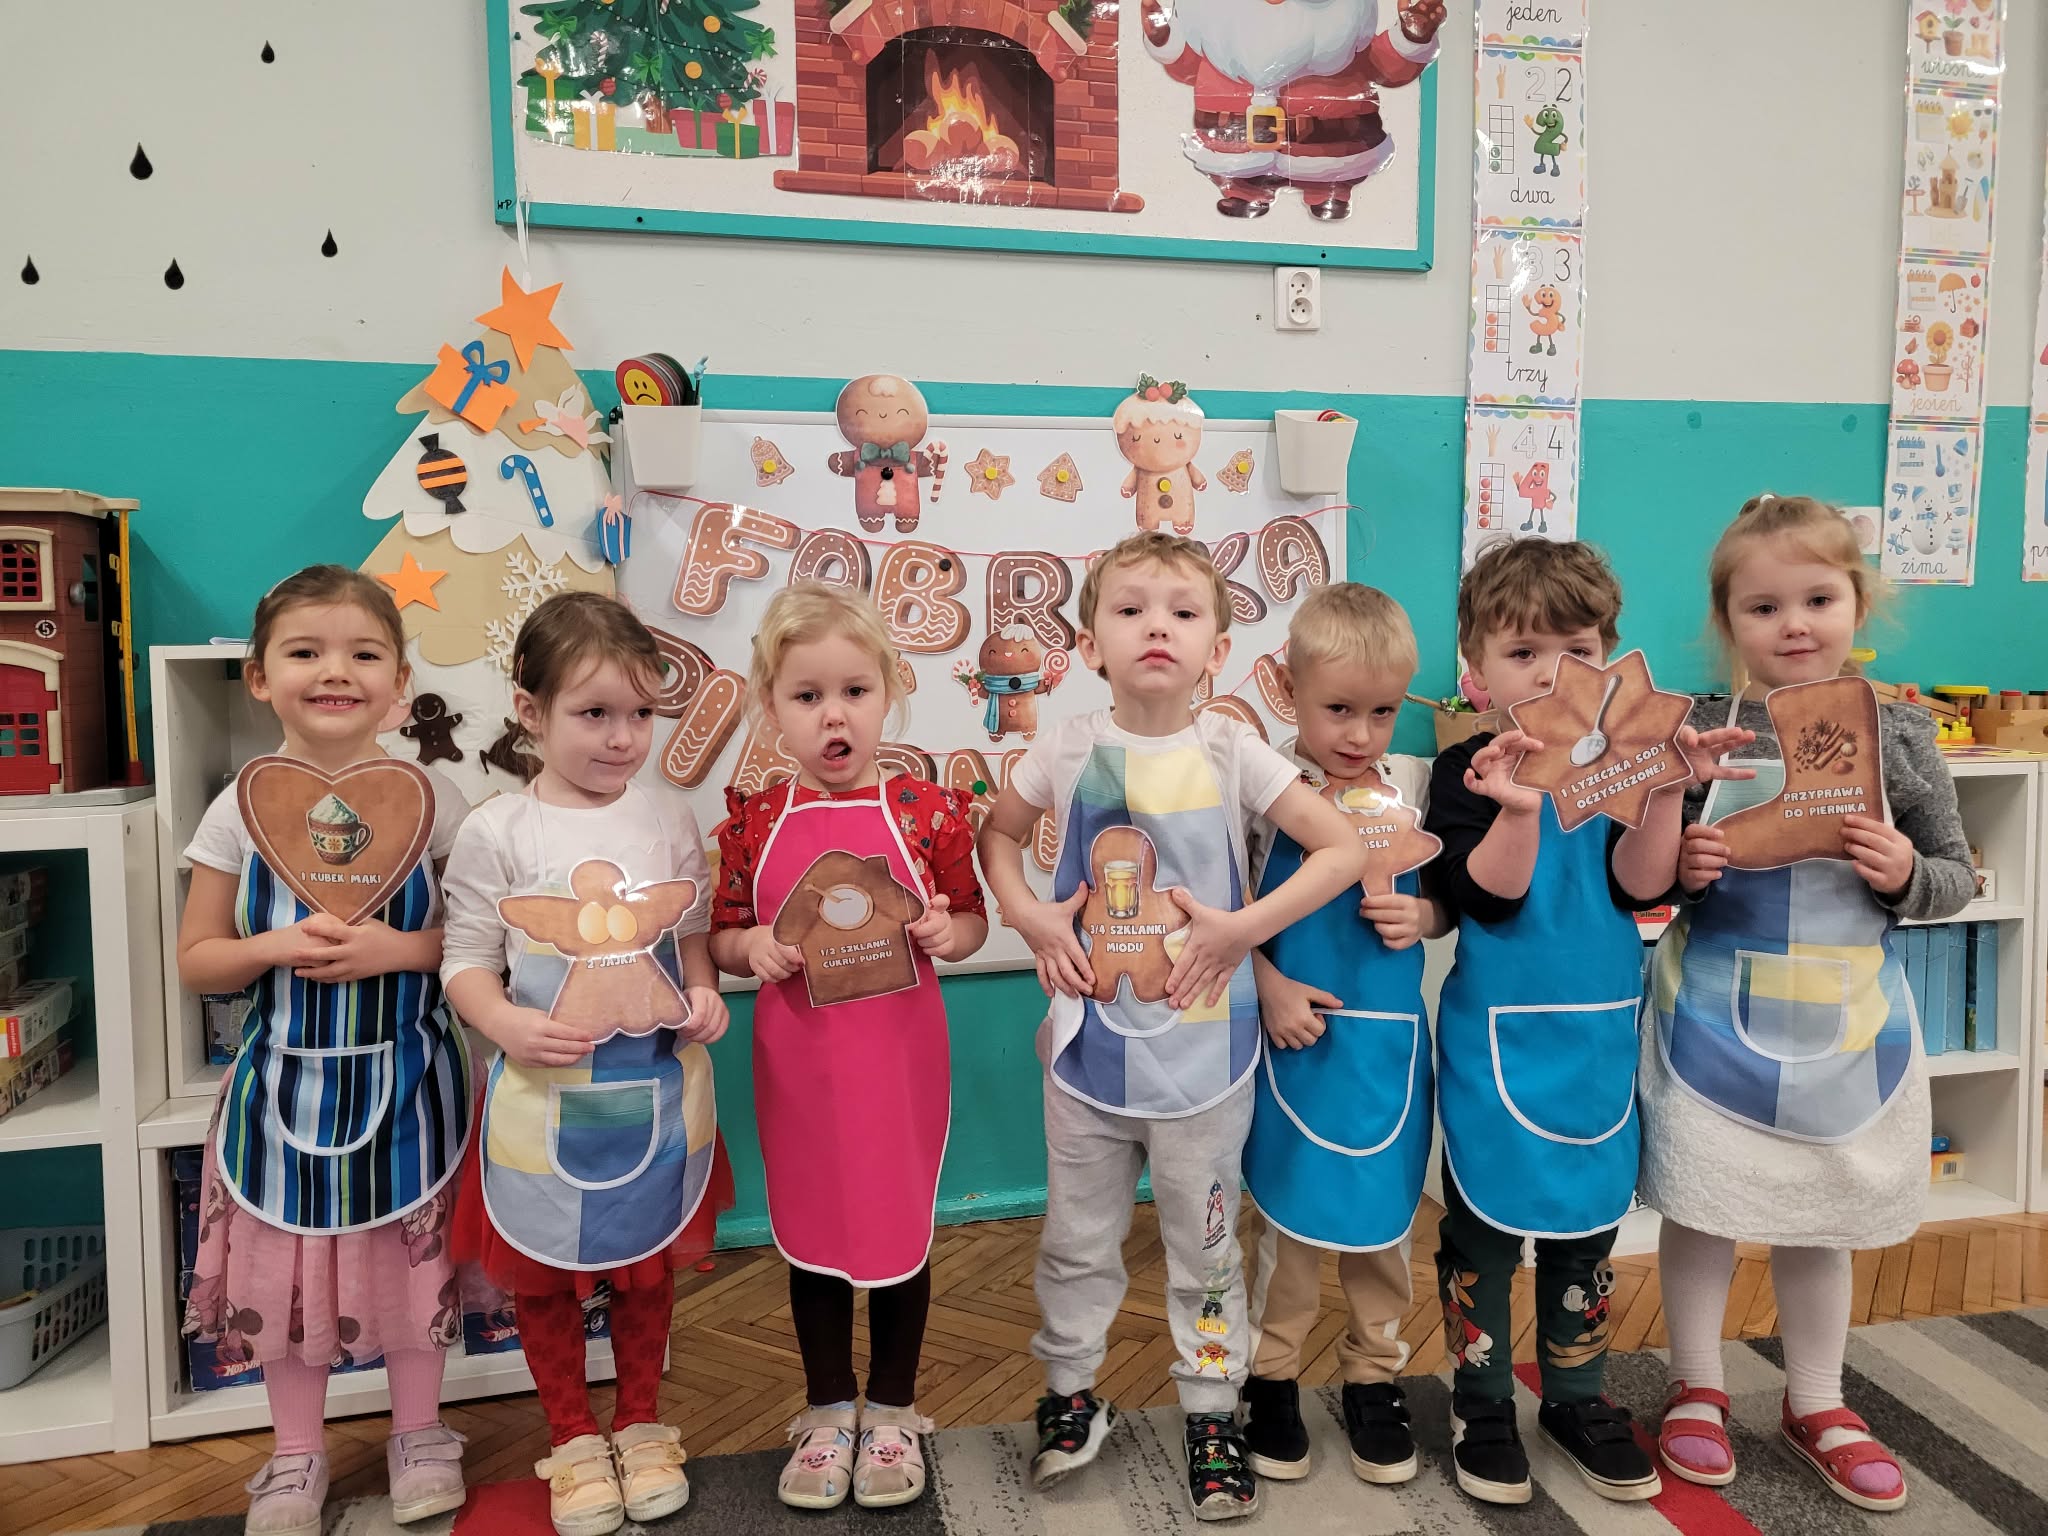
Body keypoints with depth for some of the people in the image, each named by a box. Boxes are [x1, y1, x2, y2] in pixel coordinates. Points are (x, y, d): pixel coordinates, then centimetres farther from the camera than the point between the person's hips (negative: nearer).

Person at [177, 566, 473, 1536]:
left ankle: (418, 1436, 35)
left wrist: (399, 949, -21)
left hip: (404, 1079, -1)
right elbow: (196, 960, 2)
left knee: (413, 1254, 12)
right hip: (285, 1081, 1)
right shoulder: (241, 808, -4)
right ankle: (296, 1458, 35)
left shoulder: (432, 799, -7)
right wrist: (277, 947, -17)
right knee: (285, 1264, 13)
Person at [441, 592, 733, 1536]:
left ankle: (642, 1425, 40)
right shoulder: (496, 833, -10)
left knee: (647, 1263, 19)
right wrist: (507, 1025, -23)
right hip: (544, 1097, -2)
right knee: (544, 1274, 14)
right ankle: (572, 1440, 37)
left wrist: (703, 998, -9)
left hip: (656, 1091, 2)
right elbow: (466, 963, -6)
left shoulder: (671, 819, -2)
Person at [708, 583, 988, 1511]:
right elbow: (721, 940, 5)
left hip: (901, 1054, -1)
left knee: (901, 1227, 12)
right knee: (810, 1231, 14)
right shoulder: (754, 823, -5)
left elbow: (972, 922, 3)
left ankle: (891, 1410, 33)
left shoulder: (929, 811, -8)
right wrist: (753, 948, -16)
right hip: (798, 1060, 1)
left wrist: (945, 930, -18)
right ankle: (828, 1409, 35)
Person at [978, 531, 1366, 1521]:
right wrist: (1029, 917, -6)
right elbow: (998, 833, 10)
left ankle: (1212, 1414, 34)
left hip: (1203, 1052, -1)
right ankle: (1070, 1392, 39)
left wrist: (1244, 927, -17)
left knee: (1204, 1241, 15)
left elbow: (1343, 850, -10)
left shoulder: (1230, 752, -11)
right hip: (1089, 1042, 2)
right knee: (1077, 1236, 17)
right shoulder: (1068, 749, -6)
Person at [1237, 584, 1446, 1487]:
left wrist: (1421, 917, -13)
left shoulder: (1415, 787, 0)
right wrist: (1269, 987, -15)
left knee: (1383, 1216, 14)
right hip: (1299, 1034, -2)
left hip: (1389, 1040, 3)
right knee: (1290, 1214, 10)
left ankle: (1373, 1379, 33)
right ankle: (1271, 1377, 29)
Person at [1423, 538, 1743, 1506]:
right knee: (1484, 1224, 6)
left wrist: (1666, 794, -21)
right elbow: (1483, 899, -19)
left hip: (1601, 1036, 4)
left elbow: (1639, 889, -8)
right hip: (1497, 1040, -4)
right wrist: (1519, 810, -34)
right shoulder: (1467, 770, -9)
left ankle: (1577, 1398, 34)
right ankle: (1481, 1404, 25)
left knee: (1587, 1225, 15)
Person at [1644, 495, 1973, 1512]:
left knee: (1822, 1216, 17)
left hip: (1844, 1018, 2)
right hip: (1714, 1014, -2)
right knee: (1700, 1205, 9)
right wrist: (1679, 867, -21)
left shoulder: (1897, 734, -3)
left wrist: (1906, 875, -16)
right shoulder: (1699, 733, -8)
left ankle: (1814, 1402, 38)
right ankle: (1697, 1389, 31)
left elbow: (1957, 877, 4)